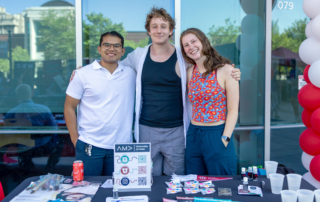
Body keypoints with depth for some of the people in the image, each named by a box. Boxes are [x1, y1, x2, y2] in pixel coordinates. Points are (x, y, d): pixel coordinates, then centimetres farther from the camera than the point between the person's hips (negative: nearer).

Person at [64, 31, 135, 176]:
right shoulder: (83, 74, -2)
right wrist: (75, 139, -5)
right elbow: (69, 107, 0)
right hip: (89, 146, -2)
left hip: (121, 146, 2)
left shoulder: (131, 74, 5)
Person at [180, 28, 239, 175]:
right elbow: (192, 106, 11)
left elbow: (233, 110, -8)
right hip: (193, 135, 5)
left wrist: (224, 140, -14)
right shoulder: (190, 72, 8)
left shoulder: (226, 70, -6)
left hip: (217, 135, -4)